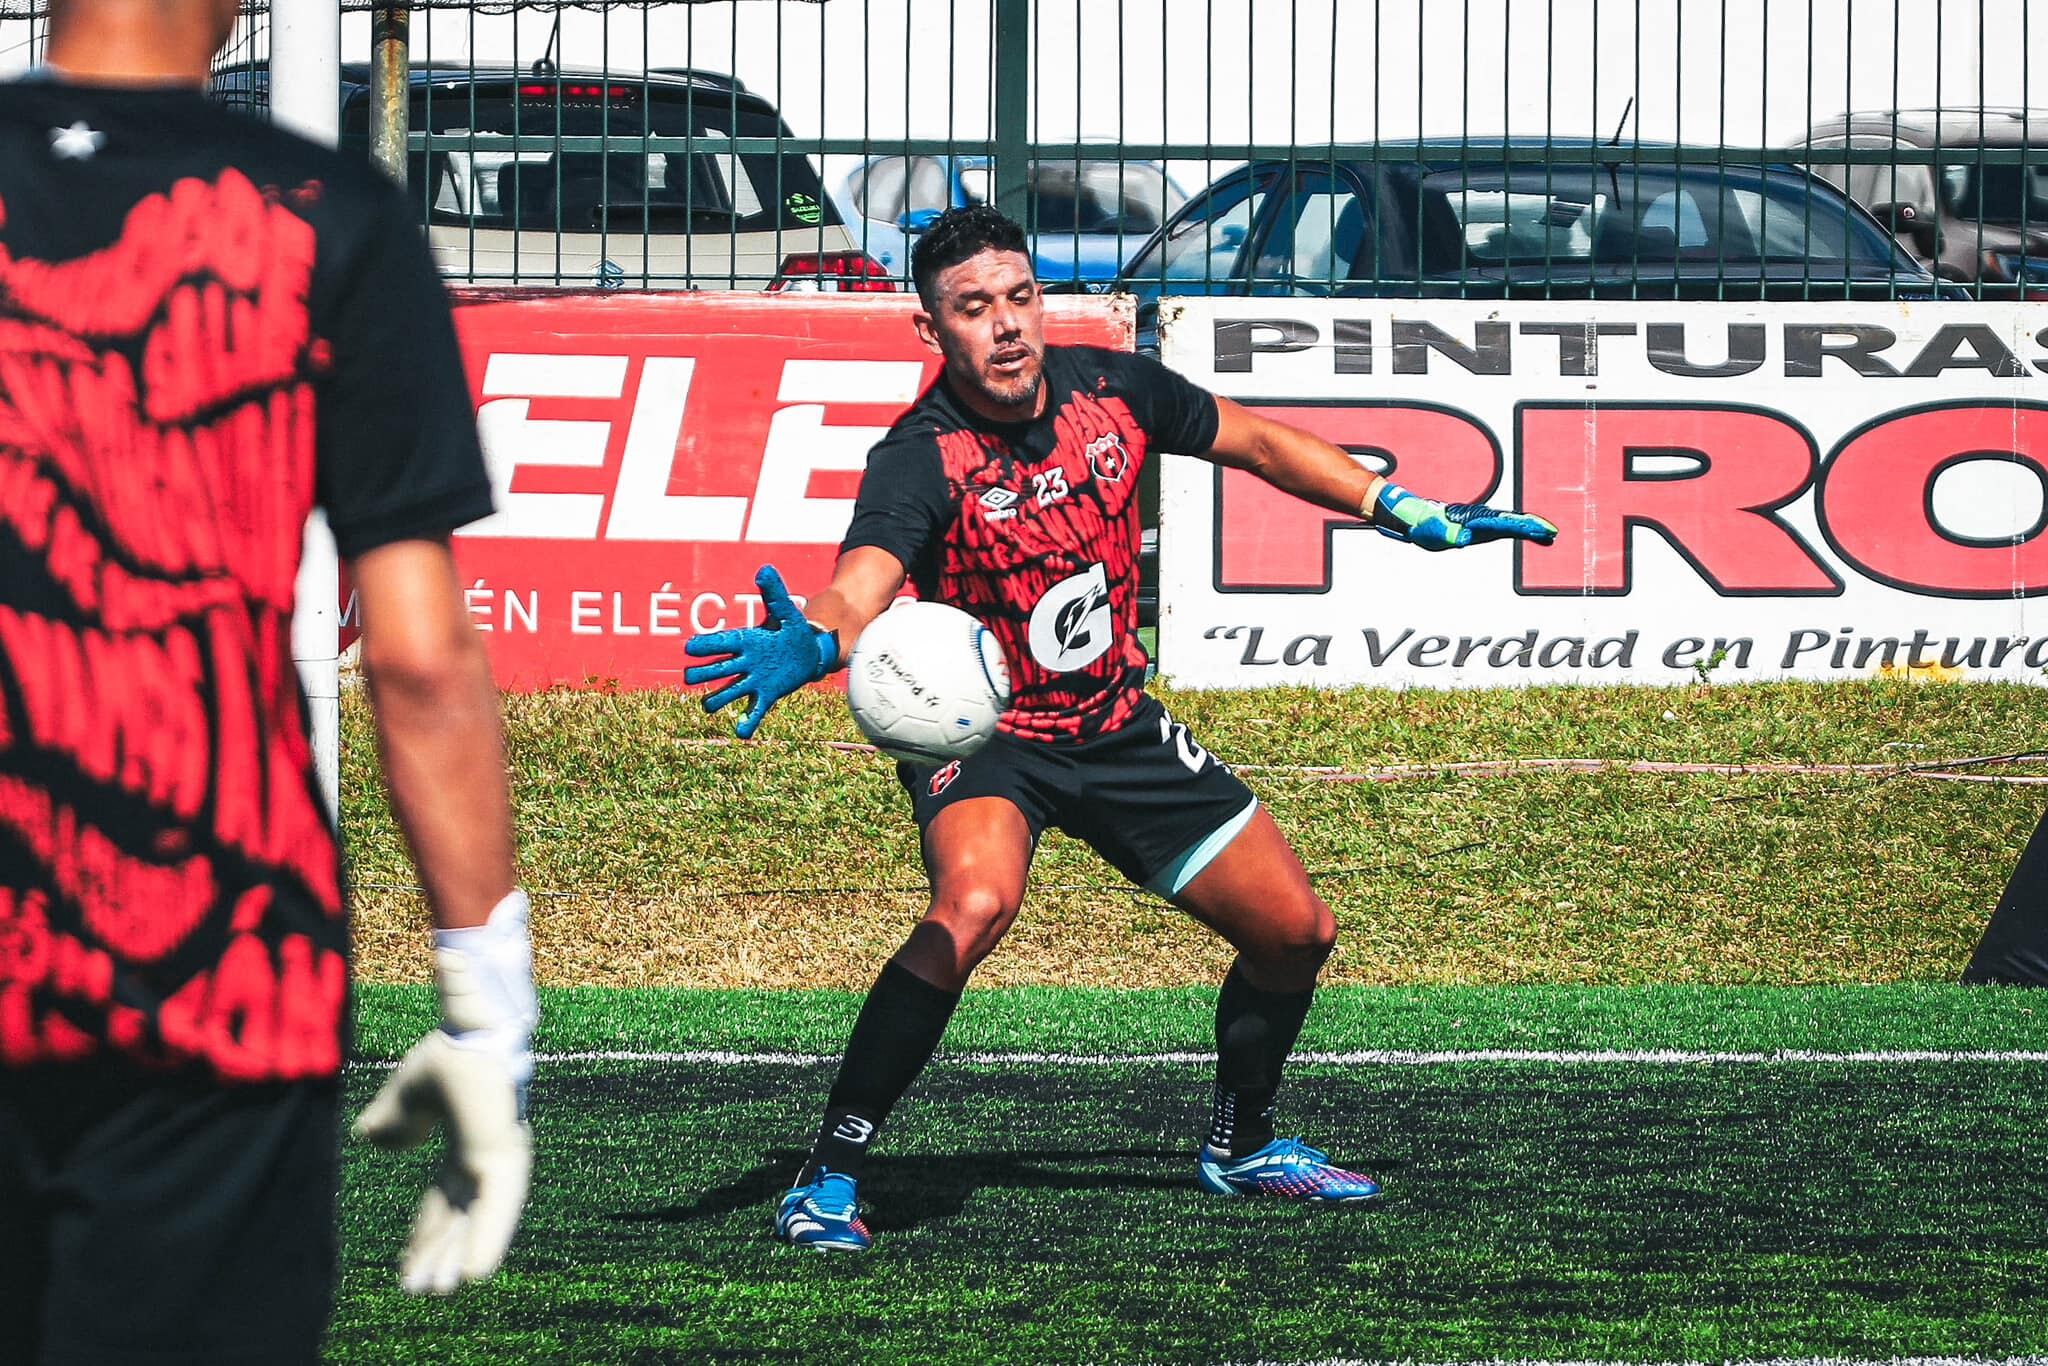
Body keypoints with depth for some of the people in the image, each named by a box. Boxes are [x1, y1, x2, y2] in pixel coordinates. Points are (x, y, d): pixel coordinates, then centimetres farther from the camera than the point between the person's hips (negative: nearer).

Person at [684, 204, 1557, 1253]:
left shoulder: (1109, 389, -10)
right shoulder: (920, 458, -26)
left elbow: (1255, 443, 9)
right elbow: (860, 589, -44)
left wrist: (1402, 511, 7)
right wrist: (808, 643, -67)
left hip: (1116, 722, 6)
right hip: (980, 733, -6)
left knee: (1295, 932, 7)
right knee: (975, 901, -36)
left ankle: (1241, 1144, 36)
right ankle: (828, 1179, -27)